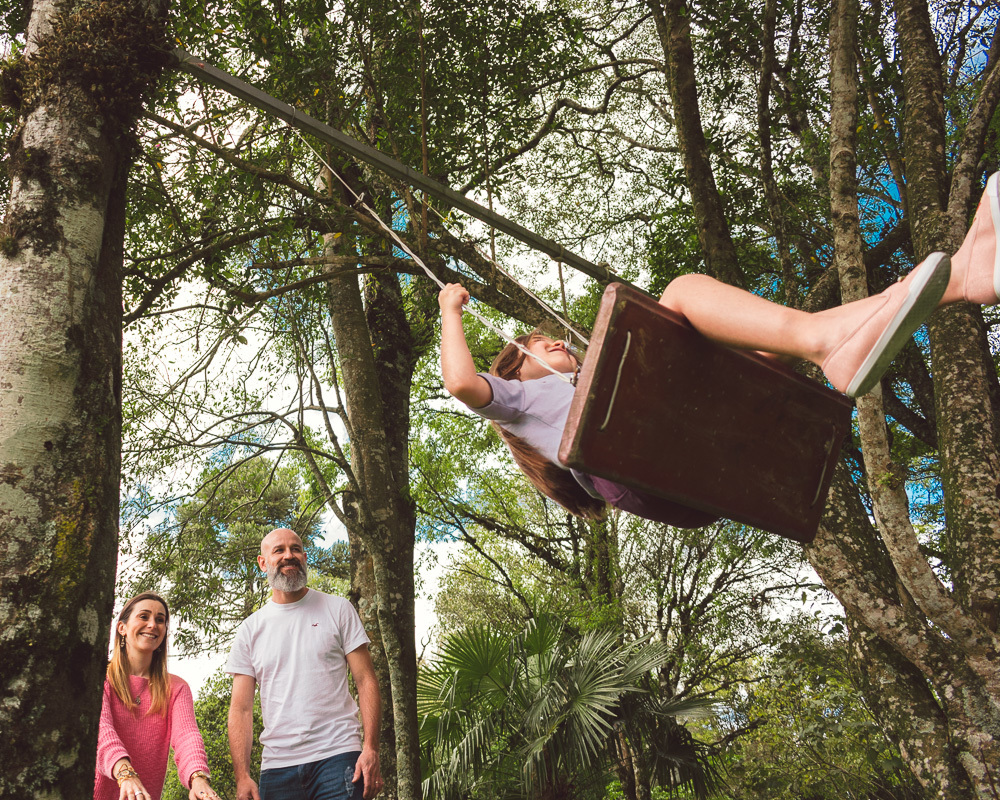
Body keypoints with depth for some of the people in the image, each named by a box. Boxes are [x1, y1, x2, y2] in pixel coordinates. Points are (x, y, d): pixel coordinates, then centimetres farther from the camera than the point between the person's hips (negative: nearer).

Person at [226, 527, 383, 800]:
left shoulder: (337, 609, 5)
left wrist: (371, 749, -11)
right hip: (277, 764, 2)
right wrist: (242, 775, -5)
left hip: (337, 756, -2)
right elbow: (241, 708, 6)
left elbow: (365, 681, 1)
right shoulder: (251, 629, 9)